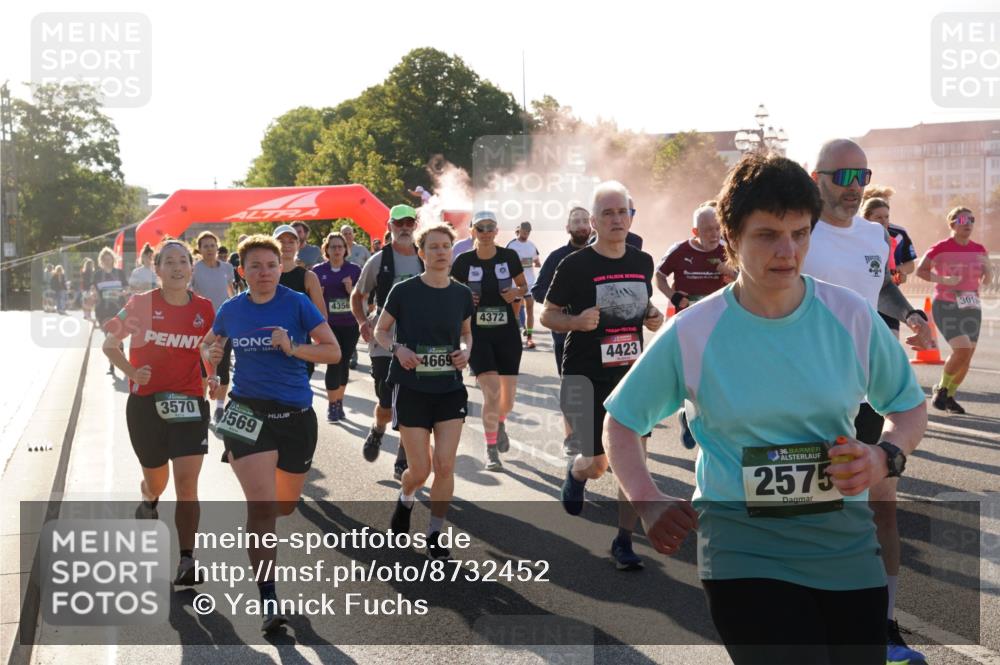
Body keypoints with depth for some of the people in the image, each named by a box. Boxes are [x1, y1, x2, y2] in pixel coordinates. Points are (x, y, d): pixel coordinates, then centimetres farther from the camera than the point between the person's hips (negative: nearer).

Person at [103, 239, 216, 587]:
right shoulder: (141, 303, -6)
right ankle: (148, 502, 55)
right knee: (156, 479, 17)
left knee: (187, 482, -13)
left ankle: (187, 561, -9)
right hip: (145, 402, 0)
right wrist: (132, 372, -13)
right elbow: (110, 344, 4)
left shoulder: (204, 308, -1)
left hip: (189, 403, 0)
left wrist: (213, 377, -2)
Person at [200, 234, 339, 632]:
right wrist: (210, 354, -1)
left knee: (286, 505, 16)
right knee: (262, 503, -16)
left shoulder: (298, 304, -5)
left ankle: (255, 531, 55)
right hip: (247, 411, 0)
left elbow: (334, 351, -7)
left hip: (296, 413, 1)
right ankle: (268, 599, -11)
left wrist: (293, 348, -22)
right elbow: (208, 345, 21)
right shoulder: (231, 311, 3)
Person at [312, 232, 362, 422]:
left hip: (350, 325, 2)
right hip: (328, 324, -2)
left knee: (344, 363, 7)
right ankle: (332, 406, 0)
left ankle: (339, 402, 21)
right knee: (333, 363, -8)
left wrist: (351, 290, -13)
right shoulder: (318, 271, 2)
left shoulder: (354, 270, 3)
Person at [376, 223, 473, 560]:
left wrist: (466, 350, -4)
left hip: (450, 390, 3)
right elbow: (380, 330, 4)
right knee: (420, 471, 0)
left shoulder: (462, 293, 2)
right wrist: (398, 348, -16)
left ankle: (435, 533, 14)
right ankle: (405, 498, 36)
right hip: (411, 389, -2)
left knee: (445, 466, -5)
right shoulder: (404, 291, -8)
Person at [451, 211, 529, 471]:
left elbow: (523, 286, 11)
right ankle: (491, 450, 3)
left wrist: (516, 292, -10)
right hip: (477, 333, -2)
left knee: (508, 395, 7)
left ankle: (500, 423, 44)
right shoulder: (463, 261, -4)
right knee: (491, 392, -14)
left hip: (507, 332, 2)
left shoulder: (509, 257, -2)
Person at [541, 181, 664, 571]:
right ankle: (575, 472, 35)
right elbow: (547, 315, -2)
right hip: (585, 377, -4)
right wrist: (578, 321, -21)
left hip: (630, 375, 4)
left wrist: (653, 319, 1)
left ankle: (624, 542, 13)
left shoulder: (643, 262, 7)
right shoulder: (575, 265, -8)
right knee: (597, 465, -3)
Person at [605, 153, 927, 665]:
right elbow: (622, 421, 4)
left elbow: (910, 408, 10)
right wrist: (648, 503, -11)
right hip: (743, 552, -3)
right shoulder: (691, 334, -7)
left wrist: (885, 457, -11)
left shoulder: (850, 316, -3)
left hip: (847, 547, 3)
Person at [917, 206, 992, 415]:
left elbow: (987, 280, 11)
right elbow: (920, 270, -8)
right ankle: (941, 389, 2)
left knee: (967, 356, 6)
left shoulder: (979, 250, 8)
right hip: (946, 306, -5)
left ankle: (949, 396, 24)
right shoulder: (941, 248, -7)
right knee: (962, 349, -19)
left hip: (971, 308, 6)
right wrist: (943, 280, -20)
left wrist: (986, 267, -11)